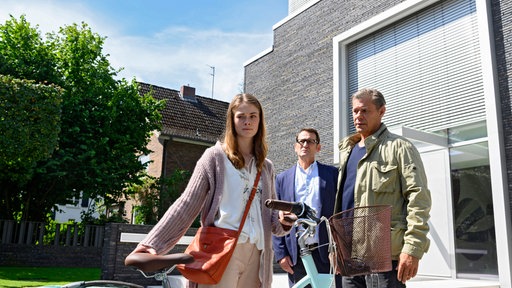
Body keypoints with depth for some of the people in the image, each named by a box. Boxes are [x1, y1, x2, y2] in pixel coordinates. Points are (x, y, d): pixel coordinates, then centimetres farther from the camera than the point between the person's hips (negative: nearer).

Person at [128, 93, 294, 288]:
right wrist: (152, 242, -14)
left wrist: (283, 221, -4)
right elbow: (187, 204, -5)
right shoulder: (215, 156, 3)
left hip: (256, 253, 5)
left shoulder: (266, 167, 17)